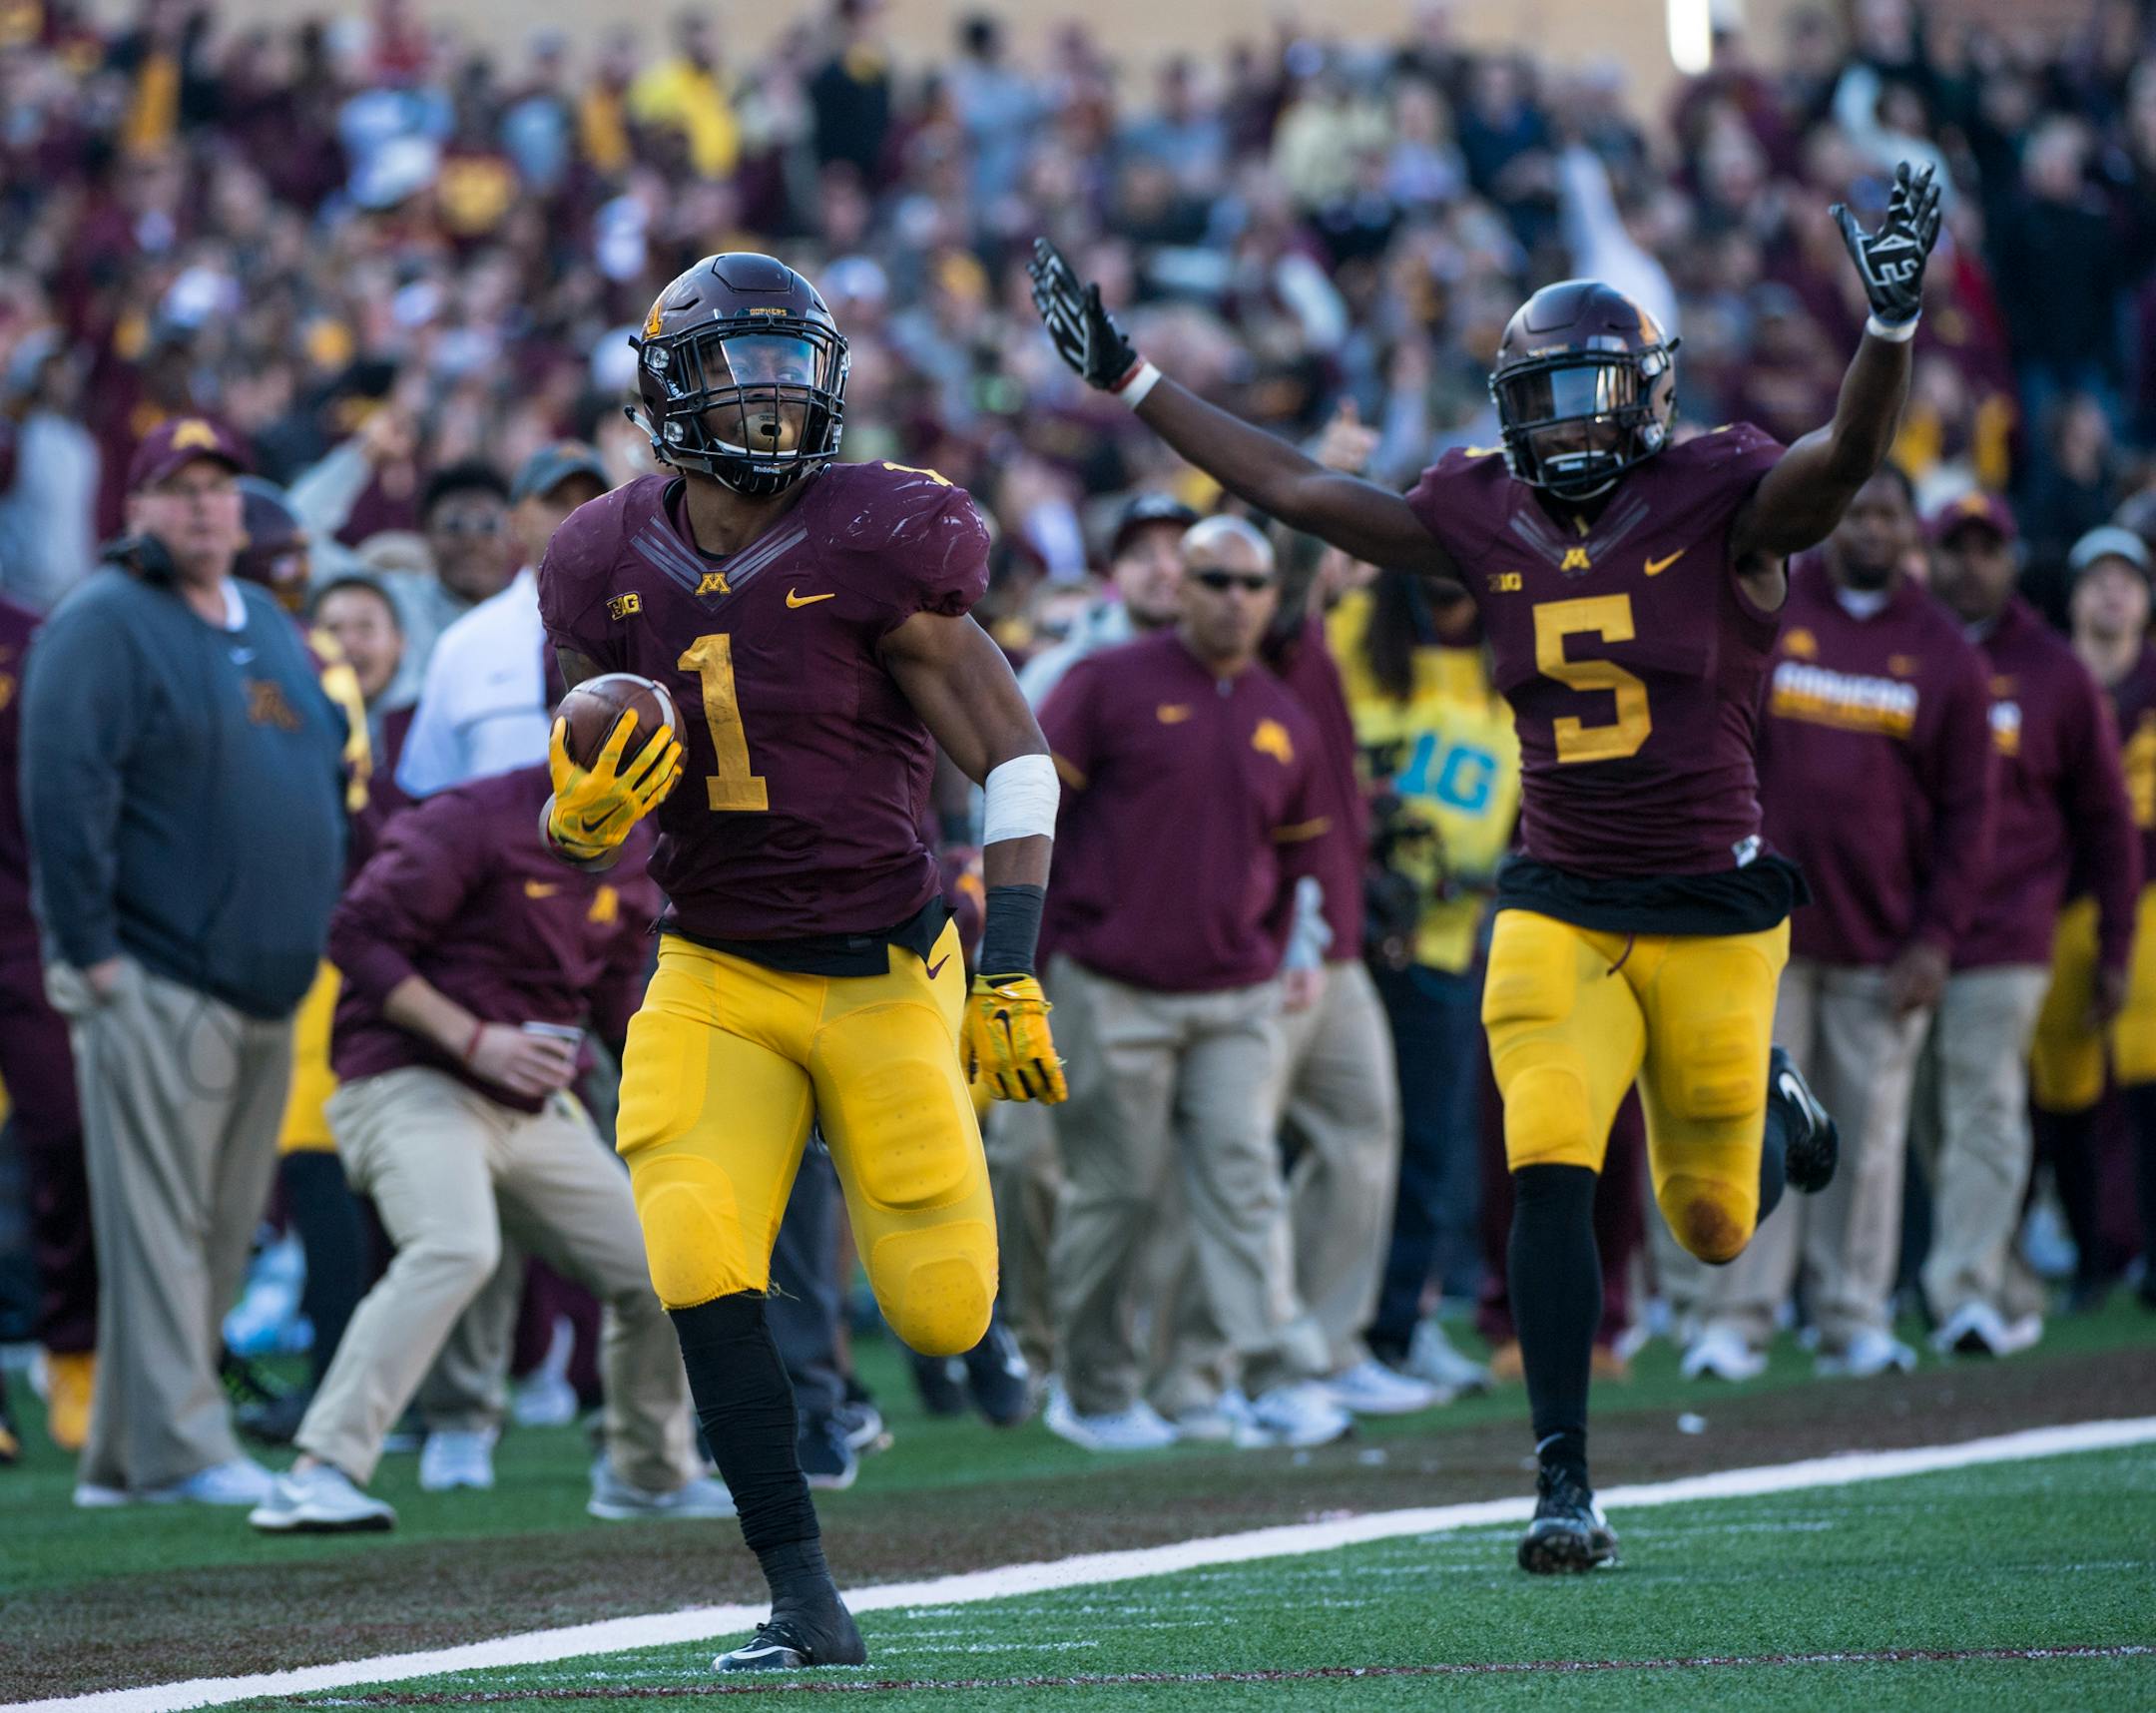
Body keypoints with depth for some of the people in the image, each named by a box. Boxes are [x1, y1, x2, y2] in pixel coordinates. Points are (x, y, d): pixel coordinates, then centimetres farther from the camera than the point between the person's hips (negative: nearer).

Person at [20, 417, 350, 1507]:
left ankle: (122, 1456, 14)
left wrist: (314, 941, 19)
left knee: (222, 1234, 8)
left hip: (268, 994, 8)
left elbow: (330, 773, 27)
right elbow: (62, 787, -14)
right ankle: (179, 1447, -10)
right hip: (156, 986, -8)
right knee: (160, 1218, -9)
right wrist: (91, 952, -18)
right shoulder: (103, 624, -6)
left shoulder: (271, 629, 19)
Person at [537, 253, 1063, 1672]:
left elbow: (1015, 761, -9)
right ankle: (806, 1604, -12)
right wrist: (585, 815, -15)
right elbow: (588, 826, 10)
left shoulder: (871, 549, -13)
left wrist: (1010, 976, -16)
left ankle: (932, 1170, 38)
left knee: (942, 1314, -2)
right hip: (714, 982, 2)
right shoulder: (611, 574, -1)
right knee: (700, 1260, -20)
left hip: (884, 979, -2)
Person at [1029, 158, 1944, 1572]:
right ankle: (1565, 1482, -11)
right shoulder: (1489, 525, 2)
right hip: (1561, 911, 2)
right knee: (1551, 1173, -17)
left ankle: (1766, 1101, 47)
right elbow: (1295, 489, 8)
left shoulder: (1721, 510, -9)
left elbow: (1851, 456, -27)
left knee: (1714, 1226, 10)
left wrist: (1893, 322, -46)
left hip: (1711, 915, -2)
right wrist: (1129, 379, 7)